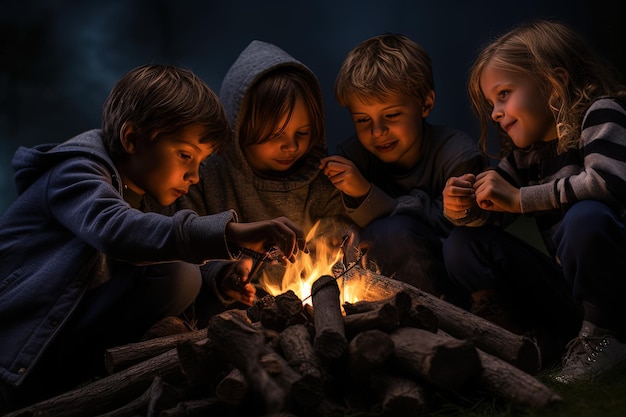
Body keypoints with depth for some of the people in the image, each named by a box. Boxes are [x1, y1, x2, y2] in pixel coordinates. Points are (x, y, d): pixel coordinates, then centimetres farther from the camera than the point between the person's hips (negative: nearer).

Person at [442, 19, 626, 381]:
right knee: (463, 245, -1)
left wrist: (518, 198, -22)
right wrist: (464, 209, -10)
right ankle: (570, 337, -8)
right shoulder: (524, 155, 9)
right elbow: (489, 218, 14)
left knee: (587, 217, -35)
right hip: (571, 283, 7)